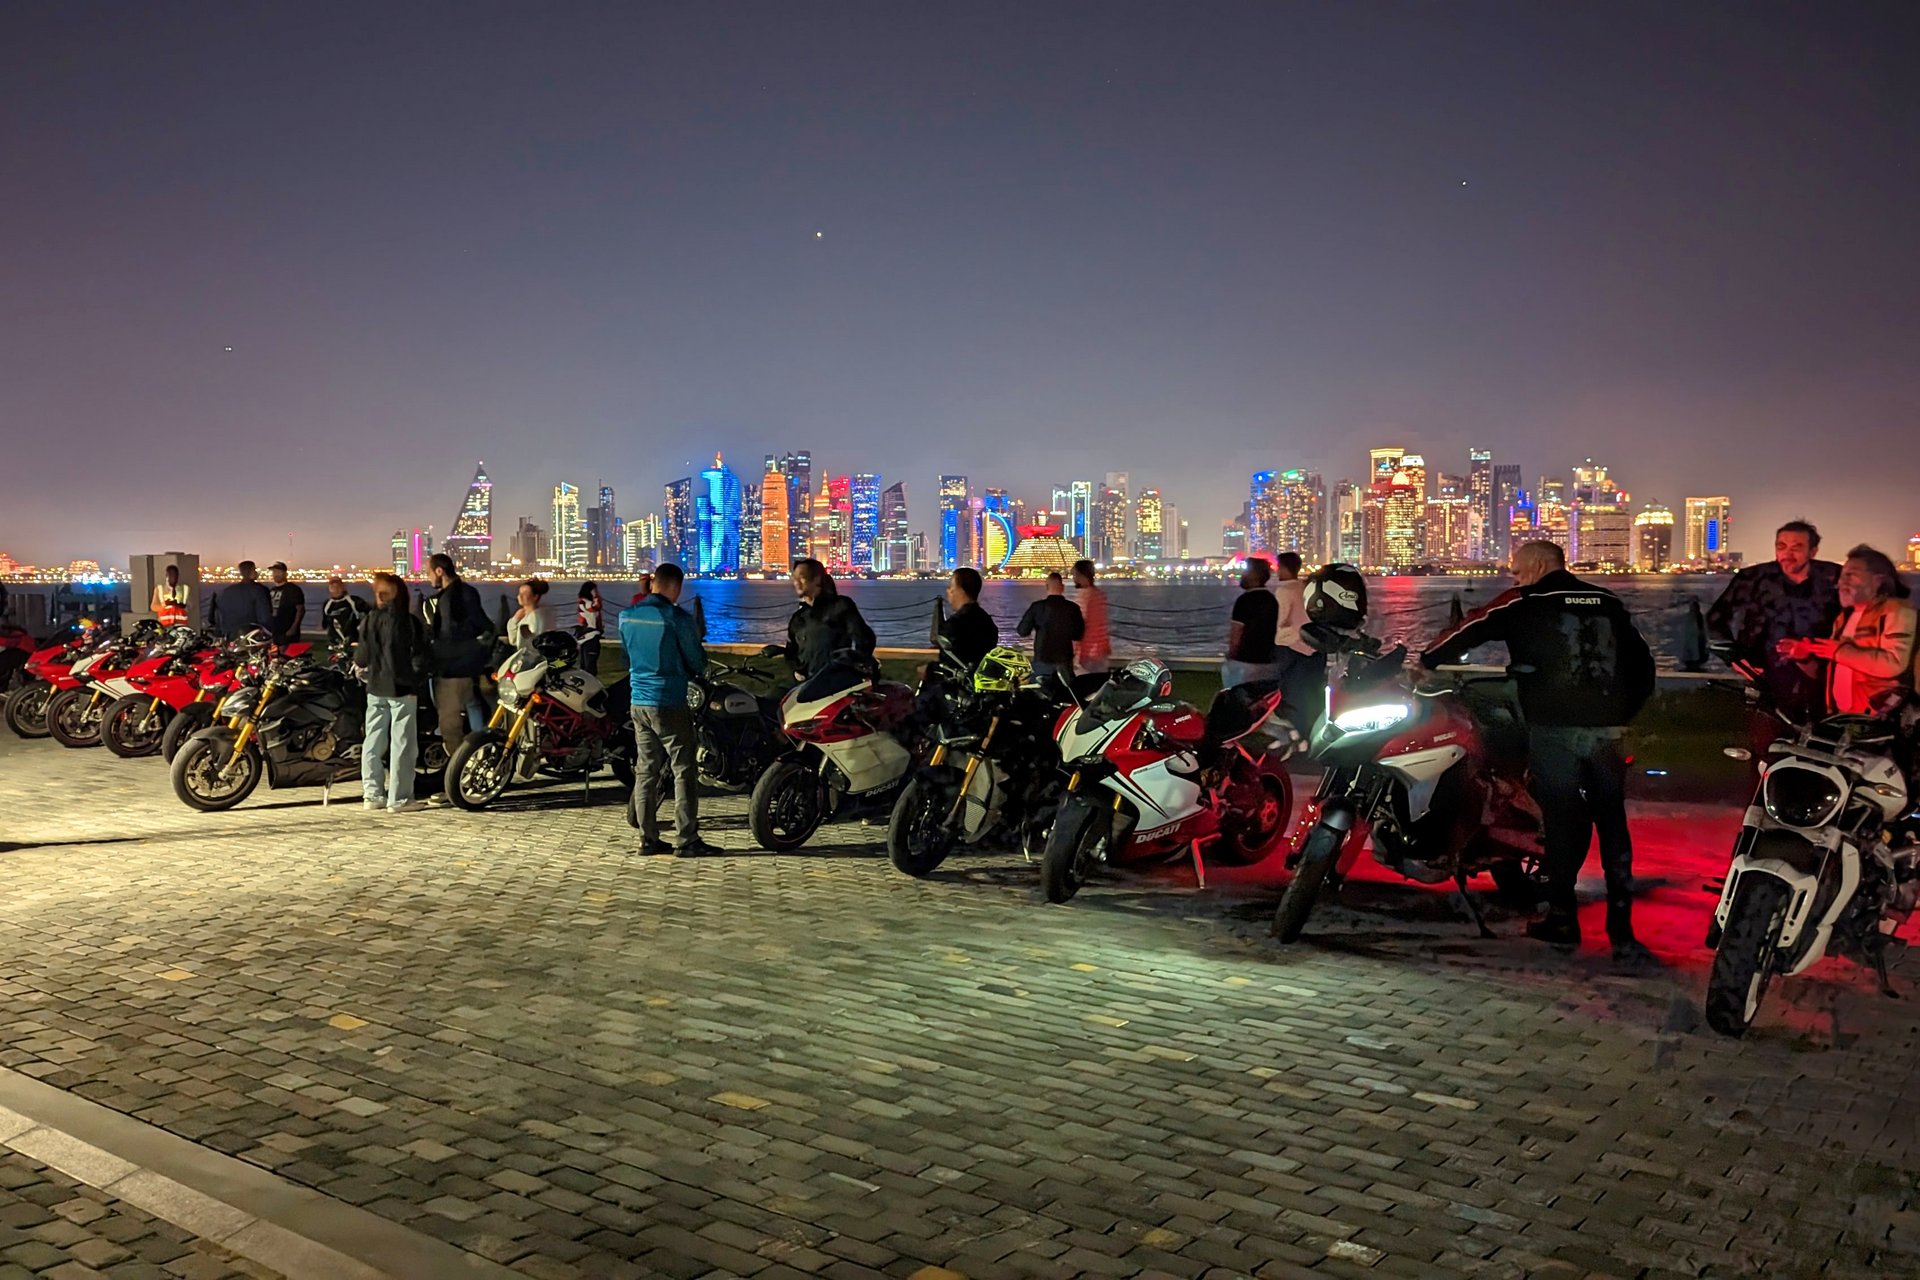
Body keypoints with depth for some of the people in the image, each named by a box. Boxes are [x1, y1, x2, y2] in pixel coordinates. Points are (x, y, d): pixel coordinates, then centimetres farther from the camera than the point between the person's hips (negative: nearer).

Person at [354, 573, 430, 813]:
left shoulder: (368, 621, 0)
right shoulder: (410, 622, -11)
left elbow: (361, 659, 3)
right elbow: (419, 658, -12)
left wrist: (359, 650, 23)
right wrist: (417, 681, 1)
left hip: (375, 689, 4)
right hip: (402, 688, -4)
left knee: (373, 740, 12)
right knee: (402, 743, -1)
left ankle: (372, 794, 16)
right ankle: (399, 799, -1)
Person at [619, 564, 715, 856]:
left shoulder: (627, 616, 6)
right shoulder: (678, 618, -14)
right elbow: (696, 660, -6)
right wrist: (700, 670, 16)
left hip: (639, 702, 7)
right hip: (670, 703, -7)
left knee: (646, 770, 10)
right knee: (684, 771, -1)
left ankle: (648, 838, 13)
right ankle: (686, 840, -1)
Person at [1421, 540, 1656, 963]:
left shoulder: (1523, 604, -1)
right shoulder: (1608, 603, 15)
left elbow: (1472, 630, -4)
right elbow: (1642, 663, 18)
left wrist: (1427, 660, 7)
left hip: (1555, 729, -4)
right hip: (1607, 730, 4)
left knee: (1563, 822, 5)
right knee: (1613, 826, 8)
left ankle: (1562, 920, 14)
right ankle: (1622, 932, 6)